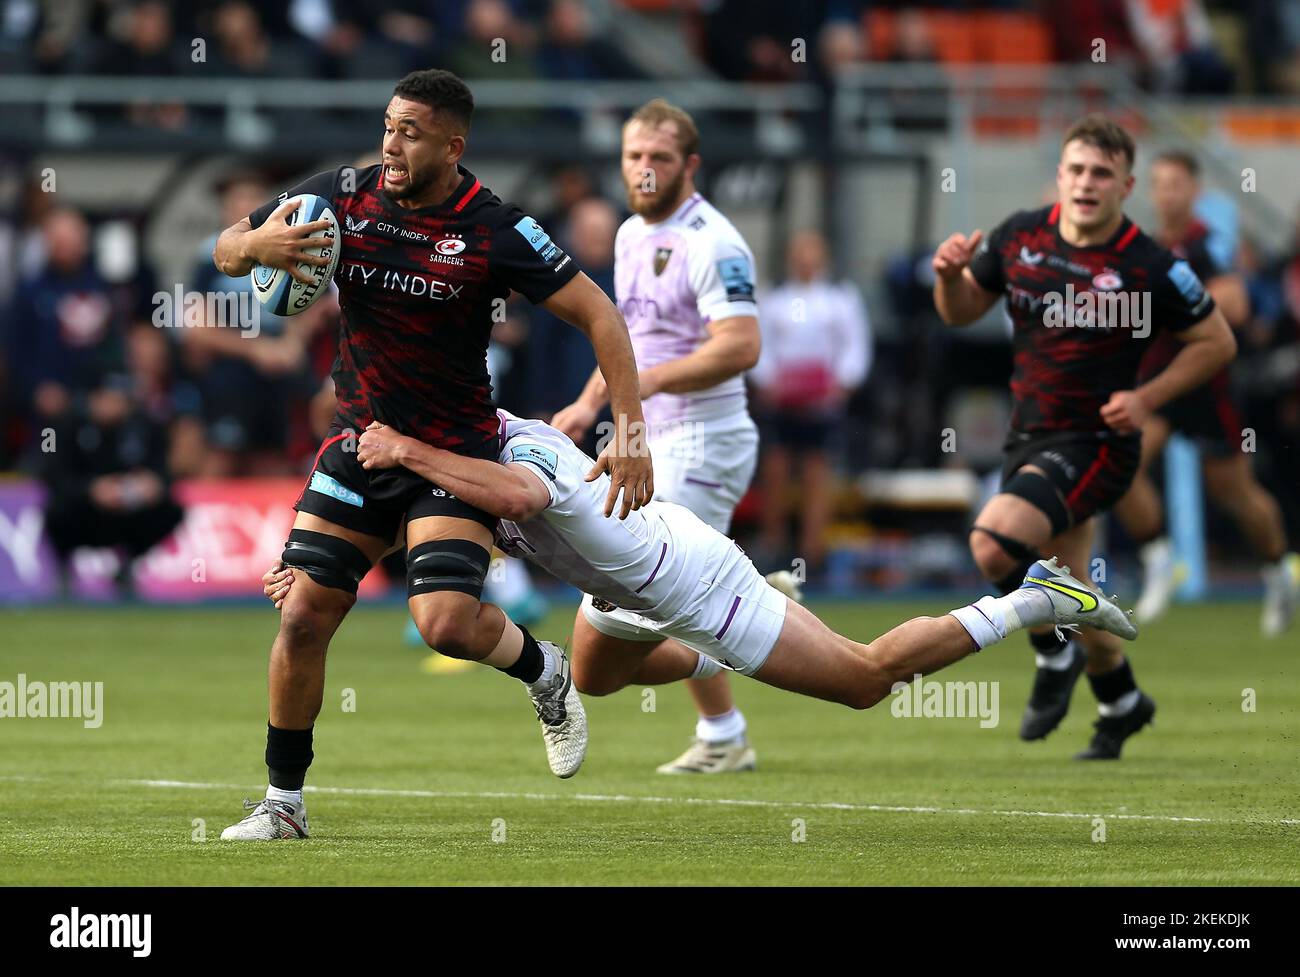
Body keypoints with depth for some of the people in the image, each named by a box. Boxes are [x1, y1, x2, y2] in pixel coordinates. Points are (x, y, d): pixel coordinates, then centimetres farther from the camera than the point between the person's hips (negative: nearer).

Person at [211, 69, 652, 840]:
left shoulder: (494, 231, -17)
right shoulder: (342, 196, -5)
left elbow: (599, 315, -12)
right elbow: (225, 250, 5)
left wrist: (631, 431, -19)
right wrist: (255, 246, -20)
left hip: (457, 452, -4)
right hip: (362, 442, 4)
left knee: (448, 623, -20)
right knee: (304, 619, -4)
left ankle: (545, 674, 15)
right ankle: (284, 801, 11)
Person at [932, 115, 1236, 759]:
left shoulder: (1151, 269, -15)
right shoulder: (1019, 237, -1)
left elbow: (1216, 342, -3)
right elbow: (961, 312, 11)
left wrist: (1147, 397, -14)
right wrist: (950, 275, -11)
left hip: (1095, 445, -6)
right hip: (1028, 437, 6)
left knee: (994, 540, -28)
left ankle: (1056, 657, -3)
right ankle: (1122, 701, 41)